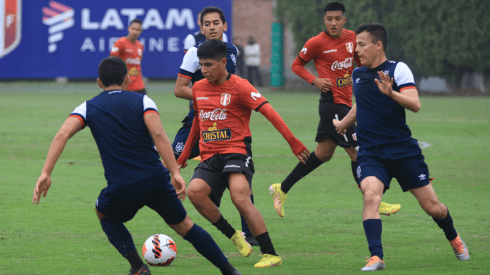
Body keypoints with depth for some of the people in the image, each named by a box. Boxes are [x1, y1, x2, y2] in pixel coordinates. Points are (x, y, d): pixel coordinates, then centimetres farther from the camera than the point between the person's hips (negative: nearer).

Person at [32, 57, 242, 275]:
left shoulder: (88, 107, 10)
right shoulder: (141, 101, 7)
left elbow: (62, 135, -7)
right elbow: (158, 134, -11)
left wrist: (46, 173, -12)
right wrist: (175, 173, -15)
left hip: (121, 189, -1)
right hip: (156, 181, 1)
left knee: (105, 215, 31)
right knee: (184, 225, 21)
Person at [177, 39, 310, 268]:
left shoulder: (239, 86, -6)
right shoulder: (198, 88, 13)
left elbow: (268, 112, -14)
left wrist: (293, 142, -23)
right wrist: (184, 155, 33)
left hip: (236, 152, -5)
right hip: (209, 157, 5)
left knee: (240, 197, -28)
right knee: (195, 191, -24)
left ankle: (270, 254, -21)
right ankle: (234, 237, -6)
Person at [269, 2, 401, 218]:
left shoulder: (351, 38, 7)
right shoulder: (316, 43, -10)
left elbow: (359, 61, 24)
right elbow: (297, 65, 2)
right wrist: (315, 80, -13)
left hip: (345, 102, 8)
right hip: (332, 101, -8)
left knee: (323, 153, 14)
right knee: (357, 152, -8)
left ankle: (282, 189, 23)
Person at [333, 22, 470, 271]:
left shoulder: (398, 69, -7)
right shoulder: (358, 74, 9)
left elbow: (415, 104, -20)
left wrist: (391, 93, -36)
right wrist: (342, 124, 45)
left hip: (403, 149, -3)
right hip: (370, 154, 3)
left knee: (432, 207, 3)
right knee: (371, 194, -27)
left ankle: (454, 238, 35)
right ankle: (376, 257, -29)